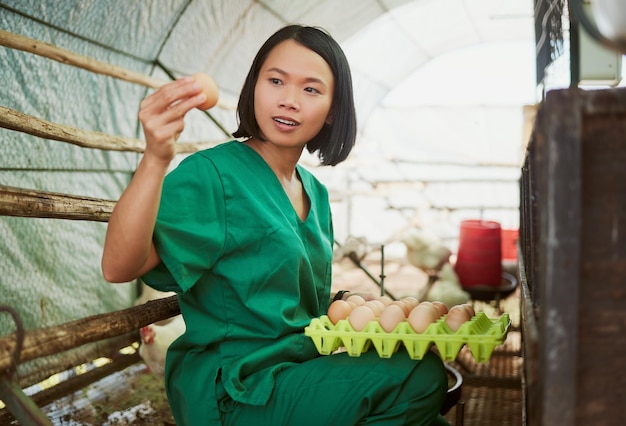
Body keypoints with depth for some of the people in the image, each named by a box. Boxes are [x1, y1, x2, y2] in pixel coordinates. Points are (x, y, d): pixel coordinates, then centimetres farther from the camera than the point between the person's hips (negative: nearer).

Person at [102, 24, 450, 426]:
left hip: (302, 371, 8)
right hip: (233, 392, -7)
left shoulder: (316, 193, 9)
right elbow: (119, 267, -28)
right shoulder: (213, 173, -13)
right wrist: (155, 160, -41)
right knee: (422, 378, -17)